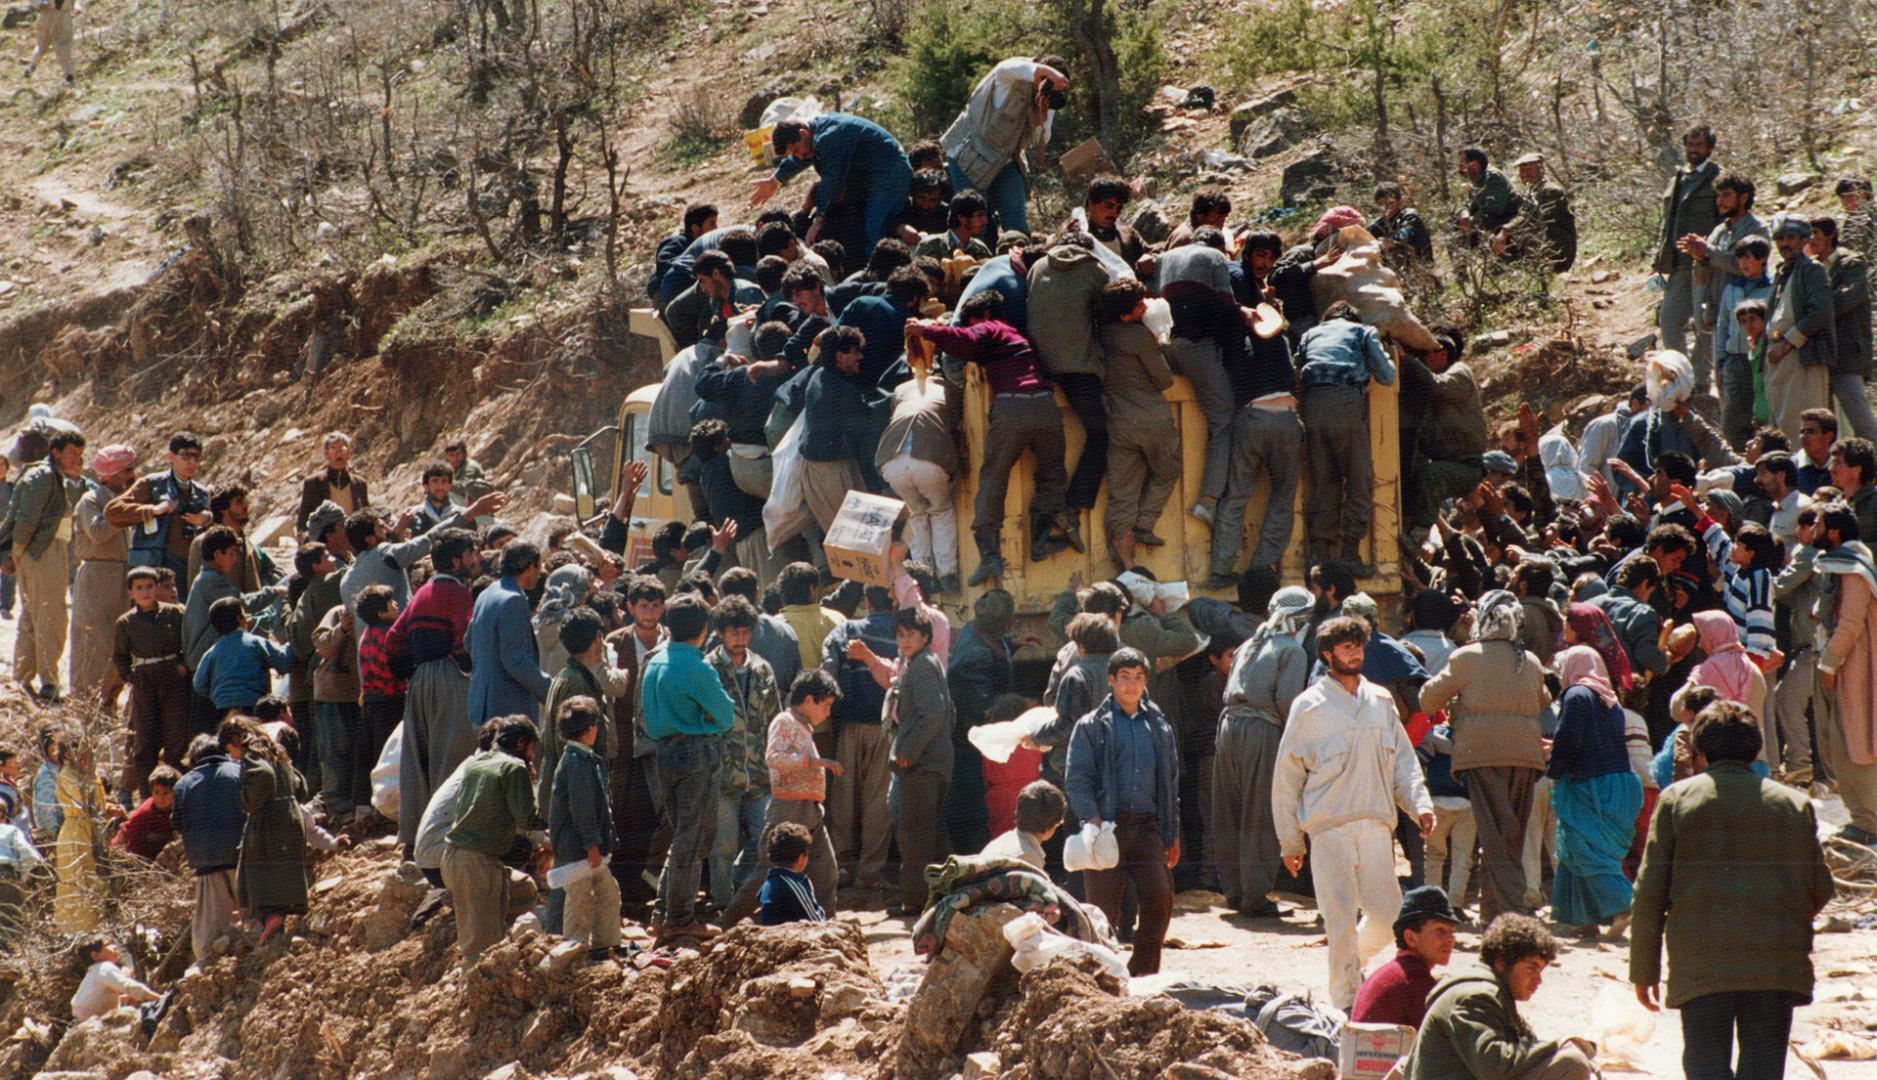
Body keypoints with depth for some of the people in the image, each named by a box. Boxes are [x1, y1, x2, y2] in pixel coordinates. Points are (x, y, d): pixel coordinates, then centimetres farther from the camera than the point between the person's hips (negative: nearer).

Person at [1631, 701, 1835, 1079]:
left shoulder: (1677, 798, 4)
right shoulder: (1795, 804, 9)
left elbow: (1650, 892, 1)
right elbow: (1821, 889, 11)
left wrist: (1643, 970, 8)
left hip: (1700, 967, -2)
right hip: (1777, 969, 2)